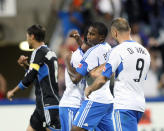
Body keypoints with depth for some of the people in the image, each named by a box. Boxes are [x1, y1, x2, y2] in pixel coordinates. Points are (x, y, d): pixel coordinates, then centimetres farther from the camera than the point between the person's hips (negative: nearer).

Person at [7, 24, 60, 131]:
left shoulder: (39, 52, -11)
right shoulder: (50, 52, 16)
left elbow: (29, 78, -13)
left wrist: (13, 91, 0)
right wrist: (25, 65, 14)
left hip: (48, 103, -10)